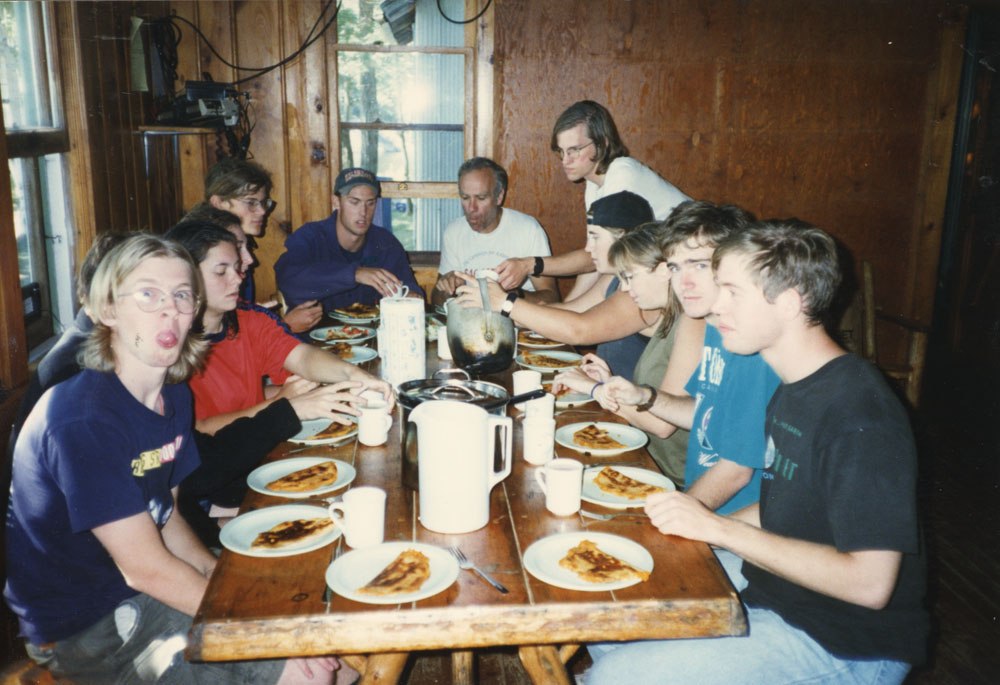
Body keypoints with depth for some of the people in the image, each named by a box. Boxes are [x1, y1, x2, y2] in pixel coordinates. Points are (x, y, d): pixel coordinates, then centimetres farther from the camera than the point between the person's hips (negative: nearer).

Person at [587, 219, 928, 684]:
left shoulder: (859, 415, -25)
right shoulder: (796, 387, 5)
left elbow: (869, 583, -28)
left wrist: (719, 528, -24)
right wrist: (695, 528, 0)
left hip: (843, 647, -9)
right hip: (771, 589, 9)